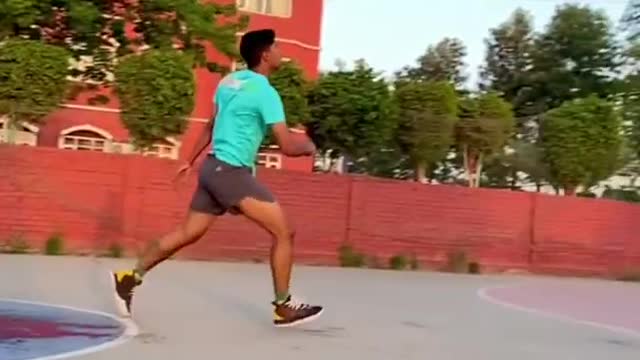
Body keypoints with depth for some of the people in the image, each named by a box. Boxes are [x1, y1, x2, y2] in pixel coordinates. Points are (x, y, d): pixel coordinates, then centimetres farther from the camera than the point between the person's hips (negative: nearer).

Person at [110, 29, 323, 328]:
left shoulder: (228, 82, 12)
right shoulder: (265, 92, -15)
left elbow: (212, 126, 24)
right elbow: (288, 146, -17)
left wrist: (191, 161, 34)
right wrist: (308, 147, 5)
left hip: (215, 167, 9)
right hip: (232, 171, -9)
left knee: (187, 233, 16)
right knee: (283, 233, -3)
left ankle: (130, 278, 22)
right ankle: (283, 307, 4)